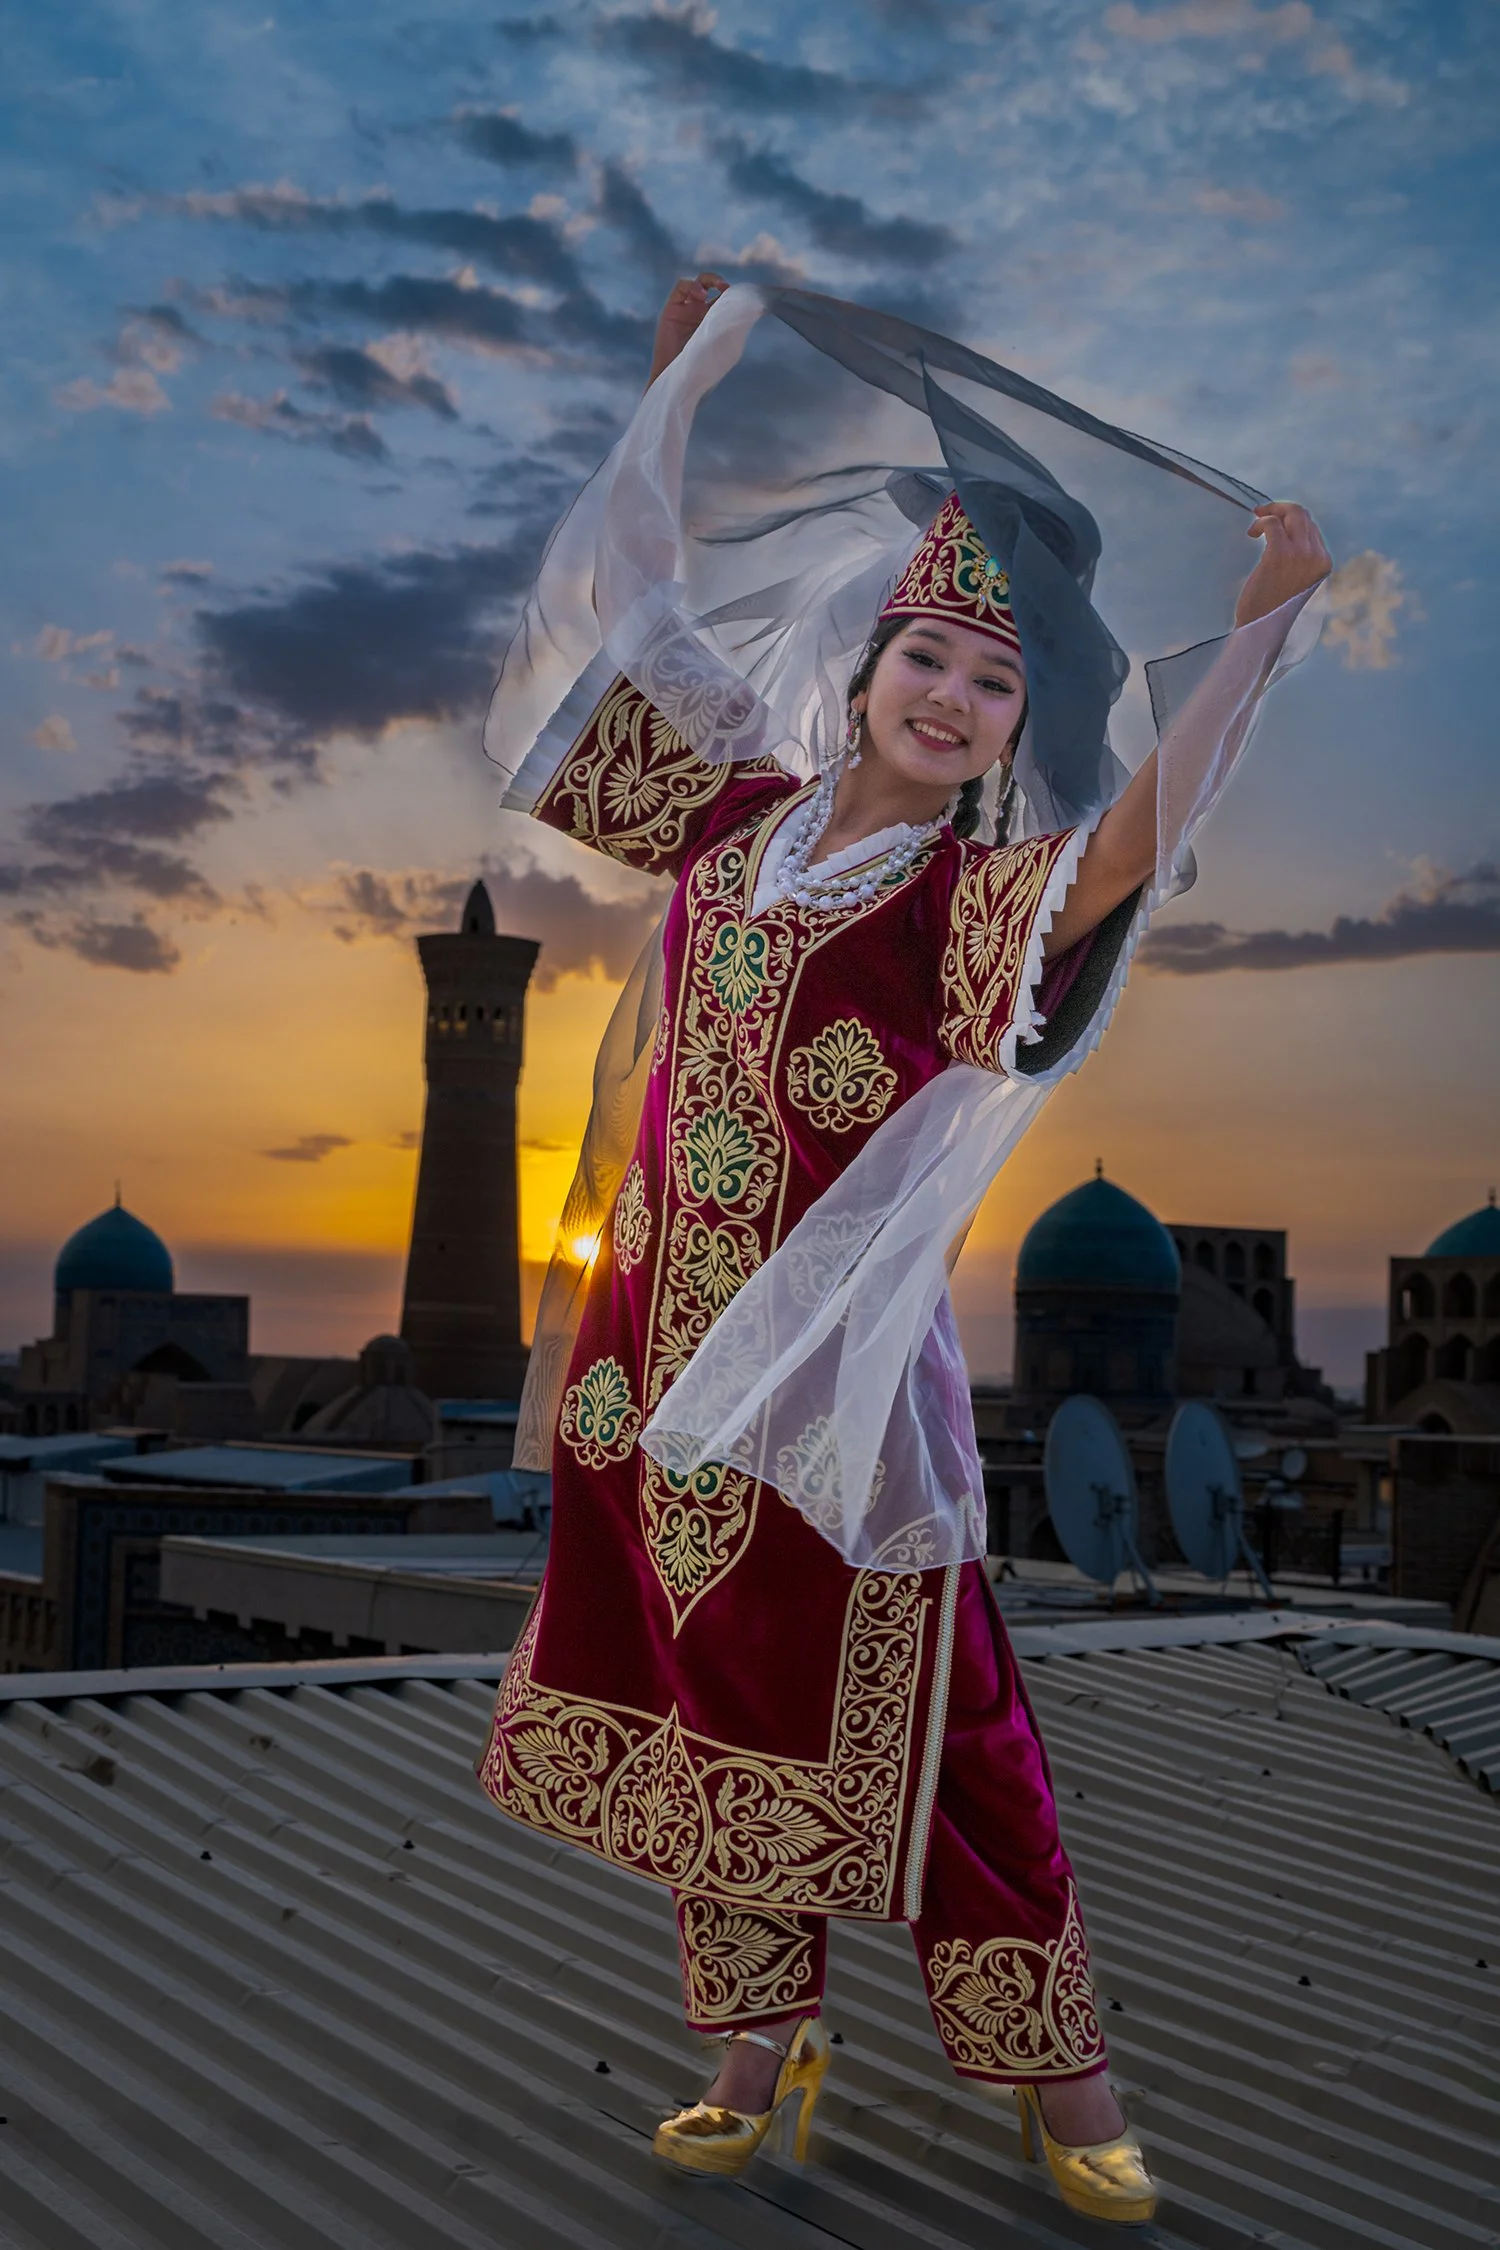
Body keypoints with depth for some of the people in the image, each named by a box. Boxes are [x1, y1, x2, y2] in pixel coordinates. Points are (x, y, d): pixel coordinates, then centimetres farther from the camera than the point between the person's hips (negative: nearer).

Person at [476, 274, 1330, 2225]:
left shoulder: (982, 895, -6)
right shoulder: (737, 818, 8)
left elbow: (1138, 842, -26)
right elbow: (615, 634, 17)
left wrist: (1261, 626, -37)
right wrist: (675, 387, 15)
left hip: (835, 1357, -5)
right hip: (663, 1343, 5)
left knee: (898, 1705, 1)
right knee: (710, 1684, 12)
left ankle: (1058, 2076, 18)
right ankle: (764, 2057, 29)